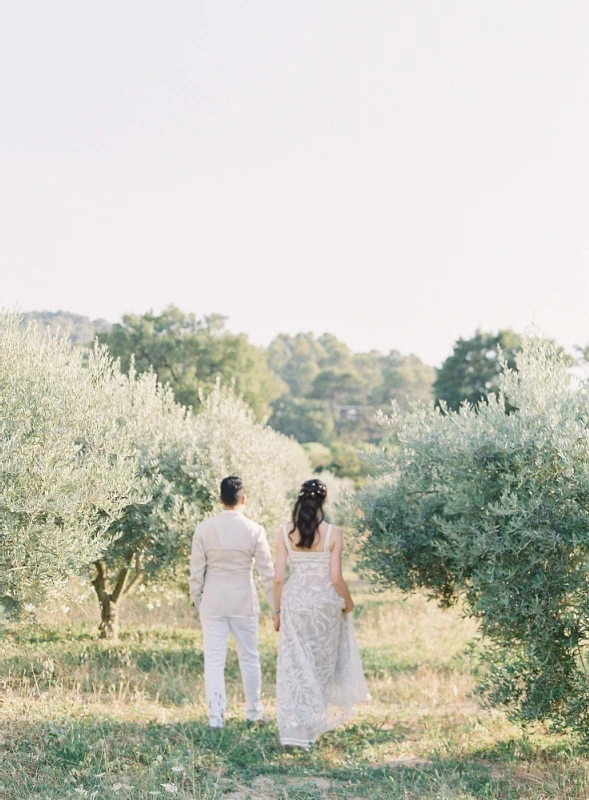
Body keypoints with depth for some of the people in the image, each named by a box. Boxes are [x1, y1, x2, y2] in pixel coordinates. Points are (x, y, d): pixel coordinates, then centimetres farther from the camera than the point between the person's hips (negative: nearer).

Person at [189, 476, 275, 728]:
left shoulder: (204, 529, -5)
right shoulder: (254, 530, -7)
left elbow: (196, 572, -1)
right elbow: (267, 572, -4)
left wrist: (197, 602, 10)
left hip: (213, 602, 0)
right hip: (244, 601, 0)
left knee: (214, 660, 4)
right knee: (249, 658, 14)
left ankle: (216, 716, 3)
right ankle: (254, 712, 23)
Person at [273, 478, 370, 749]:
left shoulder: (285, 532, -3)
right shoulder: (333, 533, -9)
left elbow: (278, 577, -3)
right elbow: (336, 578, -10)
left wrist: (277, 610, 8)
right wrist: (348, 602, 8)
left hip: (295, 602, 1)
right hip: (324, 602, -1)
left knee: (294, 667, 6)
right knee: (323, 663, 16)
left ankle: (296, 729, 2)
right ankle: (311, 725, 21)